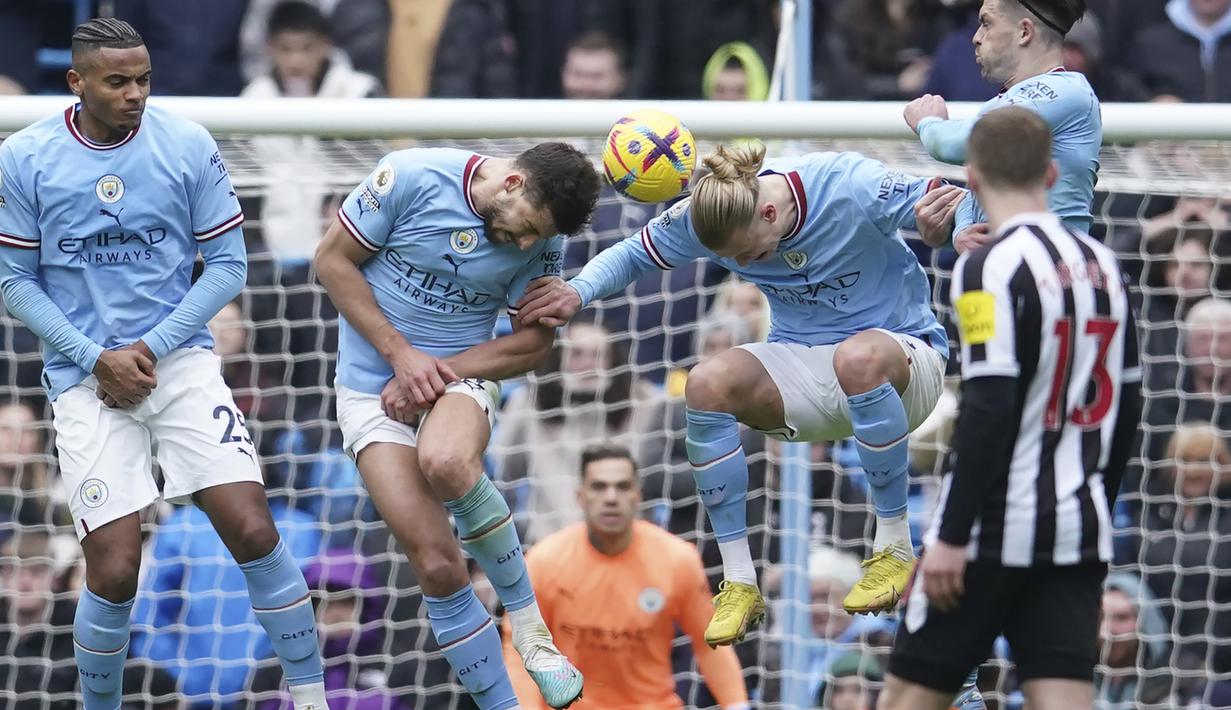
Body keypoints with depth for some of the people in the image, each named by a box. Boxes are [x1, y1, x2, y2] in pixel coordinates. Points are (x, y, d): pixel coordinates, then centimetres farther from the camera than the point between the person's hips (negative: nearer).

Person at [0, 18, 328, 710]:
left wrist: (152, 348, -8)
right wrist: (96, 358, -10)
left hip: (180, 361, 1)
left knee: (254, 532, -12)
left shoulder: (188, 145, -4)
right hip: (85, 379, -1)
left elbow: (228, 264, 1)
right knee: (115, 571, -9)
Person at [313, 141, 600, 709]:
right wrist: (401, 353, -14)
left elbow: (534, 343, 1)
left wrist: (438, 372, -13)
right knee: (437, 565, -15)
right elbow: (332, 261, -7)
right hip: (373, 387, -1)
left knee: (447, 464, -37)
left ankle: (528, 622, -17)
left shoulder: (540, 241, -5)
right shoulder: (412, 178, -14)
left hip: (460, 379, 1)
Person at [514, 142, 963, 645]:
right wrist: (579, 291, -18)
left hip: (904, 347, -5)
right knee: (707, 384, -24)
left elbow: (962, 211, -17)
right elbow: (632, 254, 2)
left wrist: (936, 220, -42)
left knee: (858, 358, -41)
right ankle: (738, 584, -17)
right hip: (804, 364, 5)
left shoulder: (853, 188, -25)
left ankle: (893, 548, -22)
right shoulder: (708, 215, -12)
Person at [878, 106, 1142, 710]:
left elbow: (989, 410, -19)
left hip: (996, 525, -6)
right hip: (1079, 529, 6)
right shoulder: (1101, 265, 10)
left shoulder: (992, 267, -12)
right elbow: (1127, 406, 16)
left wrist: (952, 536, -17)